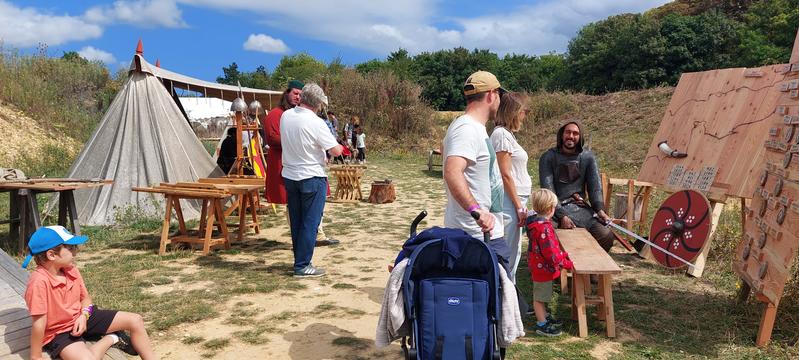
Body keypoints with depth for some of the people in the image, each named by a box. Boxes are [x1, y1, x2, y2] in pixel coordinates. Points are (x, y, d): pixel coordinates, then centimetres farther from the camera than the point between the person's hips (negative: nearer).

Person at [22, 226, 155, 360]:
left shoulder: (71, 270, -6)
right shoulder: (39, 281, -30)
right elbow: (39, 323, -27)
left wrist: (83, 316, -12)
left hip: (80, 319, 7)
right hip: (59, 332, -7)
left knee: (135, 320, 0)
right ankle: (110, 339, -5)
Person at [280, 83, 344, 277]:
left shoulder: (285, 116, 0)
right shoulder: (316, 123, -19)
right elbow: (336, 151, -15)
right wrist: (339, 145, 5)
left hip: (289, 176, 7)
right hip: (312, 178, -7)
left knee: (296, 222, 15)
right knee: (310, 223, 2)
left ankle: (299, 261, 25)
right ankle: (302, 266, 5)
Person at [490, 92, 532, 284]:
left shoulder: (507, 134, 16)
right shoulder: (501, 134, -14)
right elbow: (505, 175, -17)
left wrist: (520, 205, 17)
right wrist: (519, 206, -14)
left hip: (515, 200, 10)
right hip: (509, 202, -10)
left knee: (513, 253, 16)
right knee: (508, 254, -4)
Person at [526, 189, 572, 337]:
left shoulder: (536, 221, 3)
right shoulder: (544, 228, -30)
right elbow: (551, 252, -29)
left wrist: (562, 254, 11)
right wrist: (567, 263, -20)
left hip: (538, 265, 10)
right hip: (543, 267, -10)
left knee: (541, 295, 25)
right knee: (540, 296, 5)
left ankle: (543, 316, 42)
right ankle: (541, 324, 18)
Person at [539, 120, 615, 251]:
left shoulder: (588, 157, 8)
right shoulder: (548, 158, -2)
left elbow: (595, 186, 5)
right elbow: (548, 190, -11)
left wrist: (599, 209, -12)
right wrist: (561, 216, -21)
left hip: (581, 207, 3)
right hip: (556, 208, -3)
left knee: (606, 236, -14)